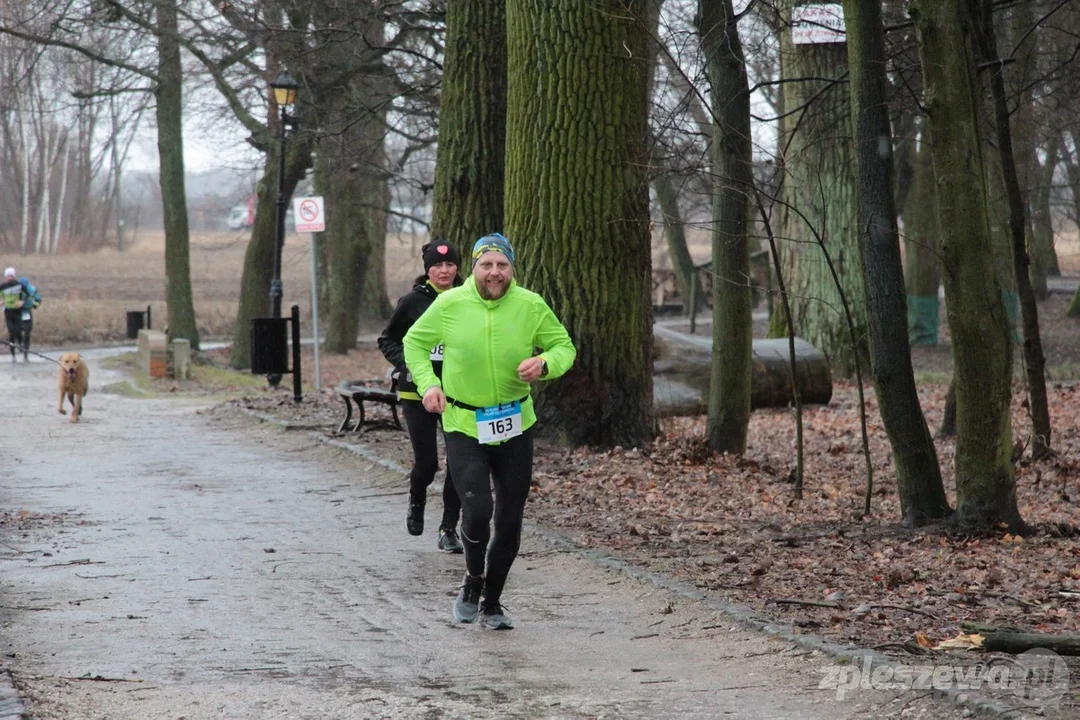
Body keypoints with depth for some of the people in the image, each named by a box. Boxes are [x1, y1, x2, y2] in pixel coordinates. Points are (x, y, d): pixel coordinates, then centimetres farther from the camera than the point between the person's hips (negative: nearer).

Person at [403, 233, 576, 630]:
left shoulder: (531, 306, -6)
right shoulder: (450, 304, -9)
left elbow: (564, 347, 5)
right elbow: (414, 342, 6)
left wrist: (544, 363, -17)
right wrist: (428, 383, -9)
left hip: (516, 426, 2)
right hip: (464, 428, -2)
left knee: (510, 523, 7)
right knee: (477, 511, -19)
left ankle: (492, 603, 27)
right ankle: (473, 581, 12)